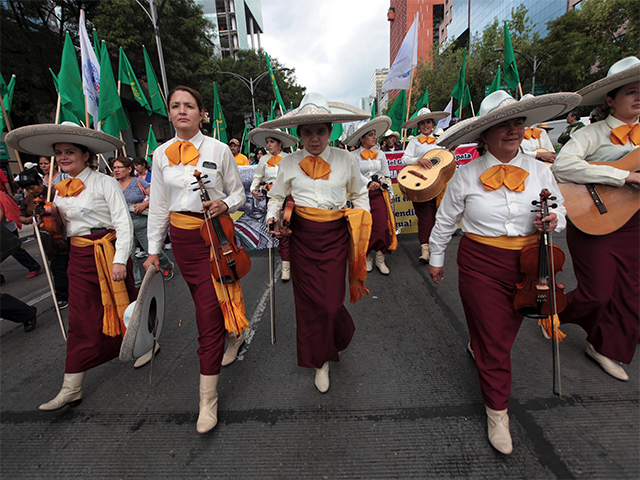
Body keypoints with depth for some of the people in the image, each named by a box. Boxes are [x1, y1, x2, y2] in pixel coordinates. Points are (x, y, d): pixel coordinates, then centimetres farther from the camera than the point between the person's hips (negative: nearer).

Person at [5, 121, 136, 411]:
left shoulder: (105, 183, -8)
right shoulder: (61, 190, 12)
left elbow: (123, 223, -13)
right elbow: (65, 230, 16)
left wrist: (120, 260, -19)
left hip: (108, 251, -5)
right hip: (79, 257, 5)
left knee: (121, 305, 10)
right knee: (81, 320, 6)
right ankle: (71, 388, 13)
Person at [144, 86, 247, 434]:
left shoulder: (219, 150, -2)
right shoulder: (161, 155, 7)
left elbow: (238, 193, 4)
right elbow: (158, 205, 10)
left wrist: (224, 204, -19)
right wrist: (154, 250, 9)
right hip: (181, 237, 4)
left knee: (209, 313, -6)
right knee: (203, 303, 16)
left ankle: (208, 399, 5)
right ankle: (226, 341, 46)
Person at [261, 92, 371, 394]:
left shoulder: (345, 159, 1)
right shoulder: (289, 163, 1)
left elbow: (360, 193, 15)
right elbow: (276, 197, 14)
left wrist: (360, 223, 5)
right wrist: (272, 219, -4)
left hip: (335, 235, 0)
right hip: (302, 236, 1)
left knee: (331, 300, -2)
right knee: (308, 298, 5)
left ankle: (323, 357, 33)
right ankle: (320, 360, 29)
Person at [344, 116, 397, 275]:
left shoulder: (380, 154, 12)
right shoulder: (354, 156, 0)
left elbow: (387, 176, 15)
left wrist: (389, 194, 12)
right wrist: (369, 183, -22)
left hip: (379, 194, 3)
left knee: (382, 226, -5)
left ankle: (380, 259, 8)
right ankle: (368, 257, 19)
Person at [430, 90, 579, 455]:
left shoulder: (539, 171, 1)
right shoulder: (467, 176, -7)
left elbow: (561, 208, 12)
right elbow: (445, 221, 2)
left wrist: (554, 220, -12)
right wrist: (436, 258, 8)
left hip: (527, 264, 4)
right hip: (481, 265, -3)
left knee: (505, 333, 20)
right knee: (494, 341, 3)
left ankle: (478, 347, 55)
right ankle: (497, 412, 23)